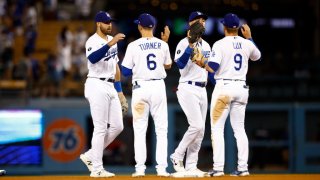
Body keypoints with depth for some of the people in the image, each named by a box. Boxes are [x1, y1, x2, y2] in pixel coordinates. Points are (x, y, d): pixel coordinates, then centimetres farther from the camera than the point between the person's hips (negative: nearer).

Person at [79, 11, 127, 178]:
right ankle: (97, 169, -3)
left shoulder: (112, 40, 16)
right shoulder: (93, 41, -10)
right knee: (100, 128, -8)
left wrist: (119, 90, 20)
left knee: (117, 126, 6)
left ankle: (90, 156, 17)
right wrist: (110, 44, -39)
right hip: (97, 86, -8)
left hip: (110, 87, 8)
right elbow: (93, 58, -32)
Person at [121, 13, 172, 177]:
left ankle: (140, 168, -1)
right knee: (161, 129, 5)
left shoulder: (133, 46, -6)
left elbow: (125, 71, -2)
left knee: (139, 129, 4)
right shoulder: (162, 45, 1)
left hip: (140, 87, -1)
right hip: (158, 86, 2)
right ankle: (161, 168, -2)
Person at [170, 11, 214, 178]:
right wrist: (191, 47, -29)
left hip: (202, 90, 8)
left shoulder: (206, 45, 17)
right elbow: (181, 65, -22)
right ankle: (177, 156, -4)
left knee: (200, 130, 4)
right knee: (197, 125, -18)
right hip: (188, 88, -8)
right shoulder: (184, 43, -7)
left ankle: (190, 167, 6)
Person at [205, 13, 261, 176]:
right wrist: (249, 37, 34)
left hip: (224, 87, -5)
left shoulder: (220, 44, -8)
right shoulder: (247, 44, 7)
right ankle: (243, 167, 5)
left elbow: (212, 67, -16)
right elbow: (257, 56, 28)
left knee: (217, 128, -2)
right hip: (242, 88, 5)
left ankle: (218, 168, -10)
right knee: (239, 128, 11)